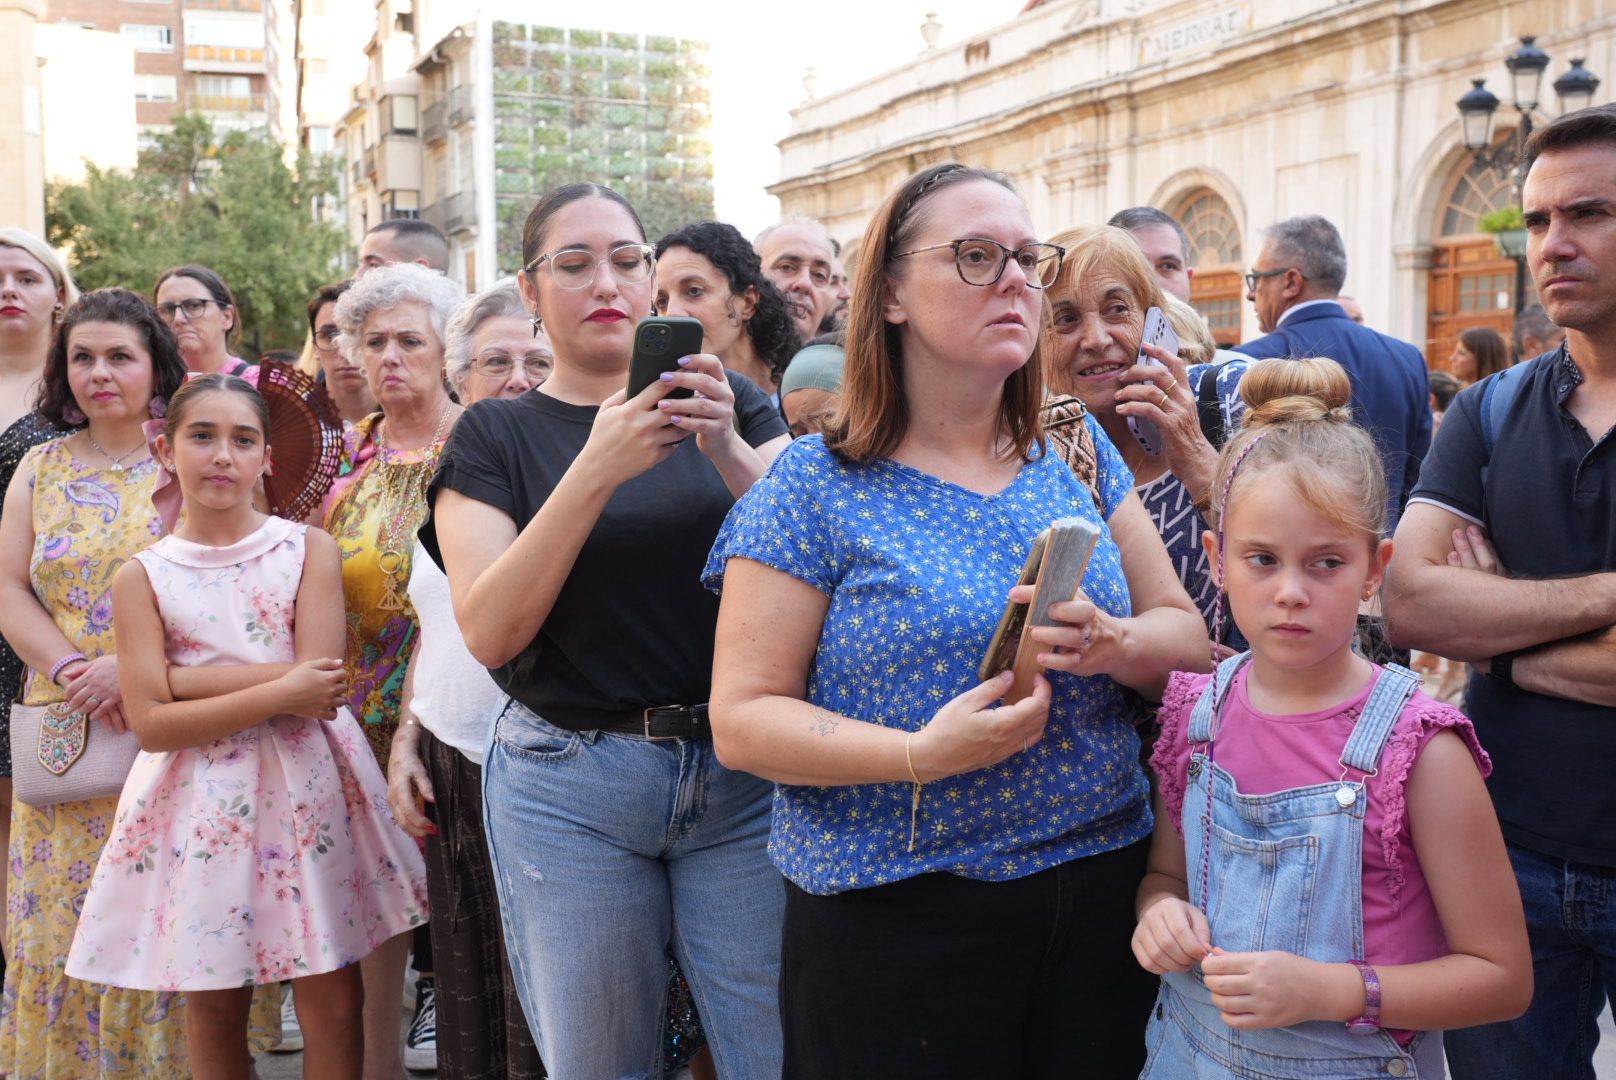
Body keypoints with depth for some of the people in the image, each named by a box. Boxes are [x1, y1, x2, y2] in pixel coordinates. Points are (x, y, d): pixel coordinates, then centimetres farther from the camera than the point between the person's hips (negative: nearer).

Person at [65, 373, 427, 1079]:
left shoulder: (308, 549, 0)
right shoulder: (143, 577, 1)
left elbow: (319, 683, -11)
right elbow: (151, 725, -7)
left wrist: (176, 677, -11)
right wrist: (279, 691, -16)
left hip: (308, 787, 0)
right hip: (200, 799, 1)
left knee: (335, 1003, 4)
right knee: (213, 1006, 11)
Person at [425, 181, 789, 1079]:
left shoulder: (726, 401, 7)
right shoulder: (496, 435, 3)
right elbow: (489, 630, -10)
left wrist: (730, 452, -20)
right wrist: (596, 471, -20)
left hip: (743, 770, 1)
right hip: (571, 789, 0)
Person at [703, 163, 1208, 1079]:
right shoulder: (818, 485, -7)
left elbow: (1188, 634, 7)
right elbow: (742, 718, -10)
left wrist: (1113, 645, -15)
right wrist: (920, 755, -25)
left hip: (1101, 894, 4)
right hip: (895, 924, -4)